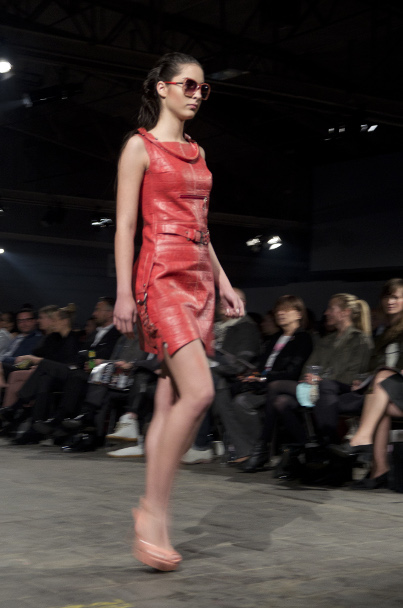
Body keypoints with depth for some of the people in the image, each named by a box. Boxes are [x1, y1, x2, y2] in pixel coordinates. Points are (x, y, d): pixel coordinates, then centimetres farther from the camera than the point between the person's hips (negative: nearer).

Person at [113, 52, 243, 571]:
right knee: (199, 392, -20)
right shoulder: (140, 147, 0)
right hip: (162, 274, -7)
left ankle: (152, 516, 6)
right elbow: (125, 225, -5)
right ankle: (154, 510, -10)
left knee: (171, 402, 3)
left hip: (199, 278, 7)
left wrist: (222, 280, 16)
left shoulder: (197, 153, 21)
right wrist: (124, 292, -13)